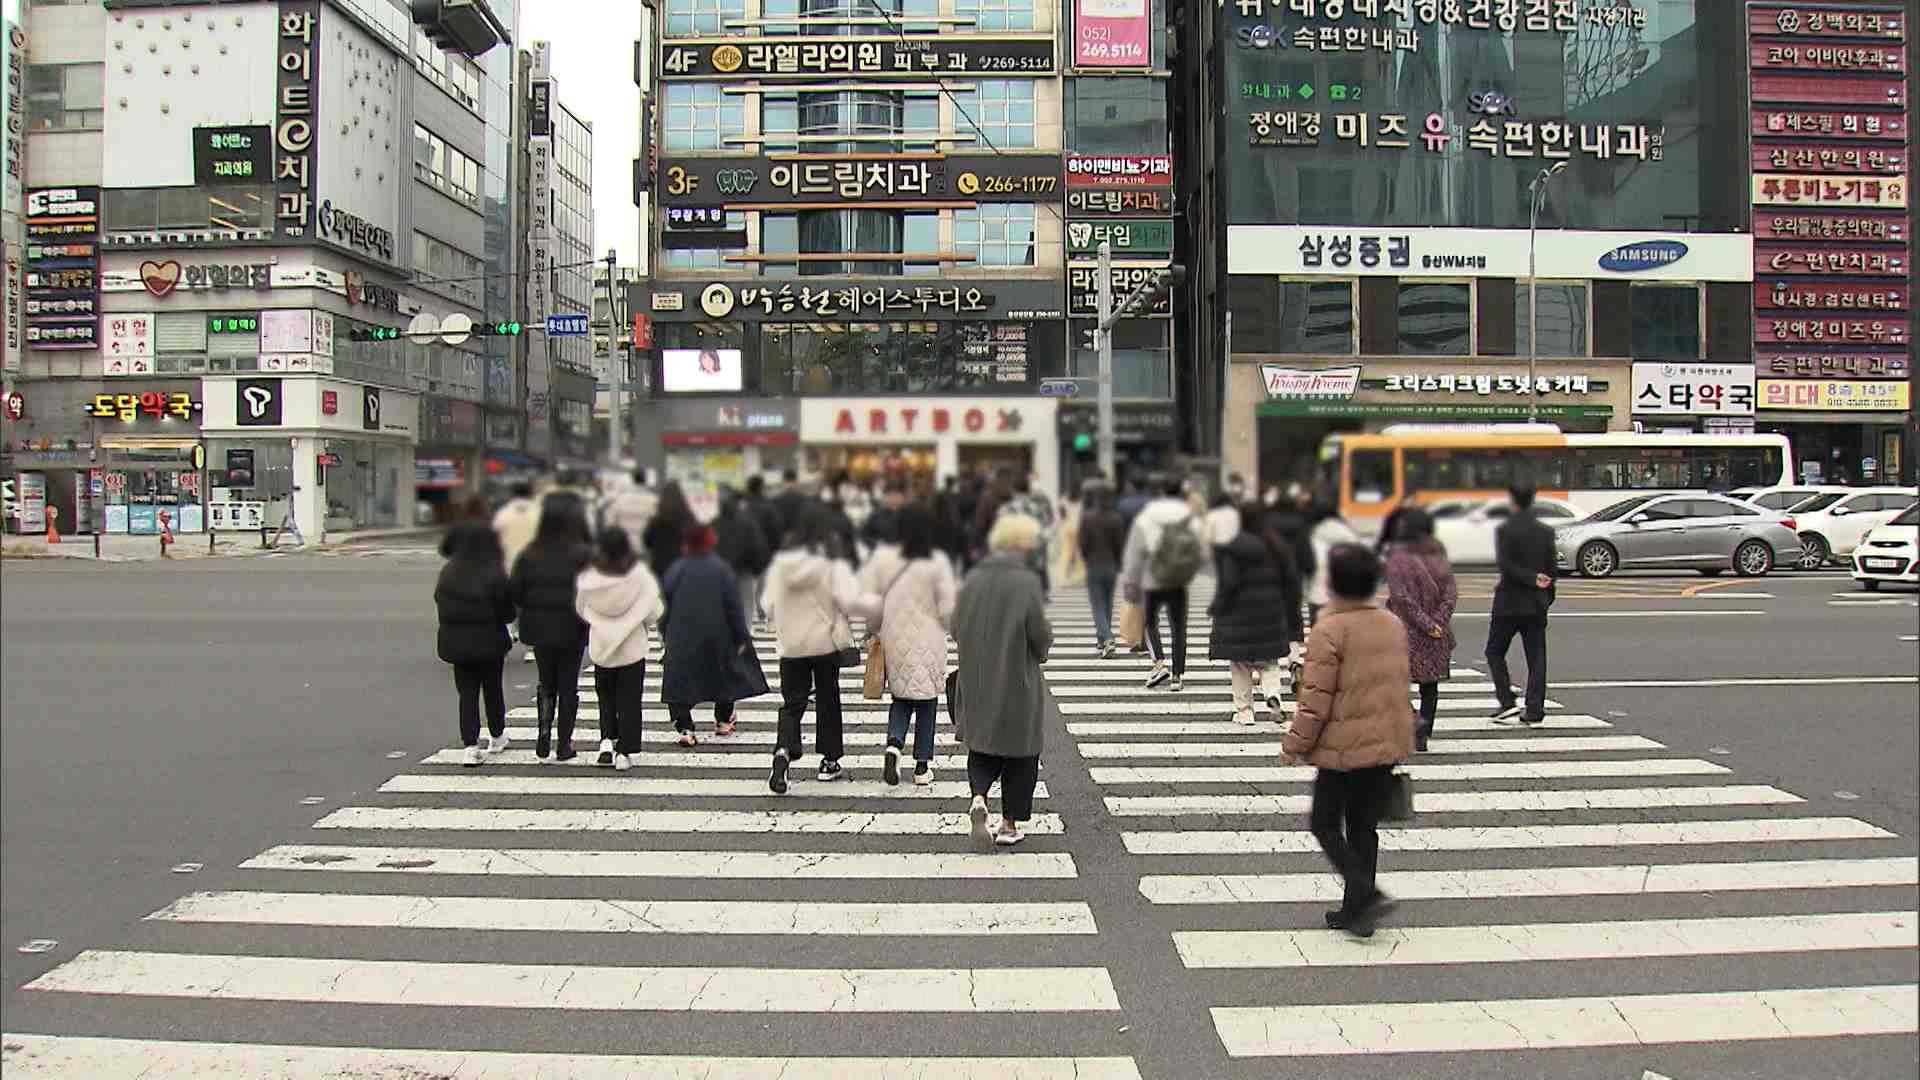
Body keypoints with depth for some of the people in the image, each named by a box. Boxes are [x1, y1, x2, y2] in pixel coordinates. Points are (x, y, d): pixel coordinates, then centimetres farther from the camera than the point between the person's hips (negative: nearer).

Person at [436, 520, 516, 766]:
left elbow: (439, 602, 4)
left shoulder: (448, 573, -3)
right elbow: (507, 612, -13)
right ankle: (497, 737, 31)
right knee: (493, 689, 16)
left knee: (467, 693, 7)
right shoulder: (495, 574, -16)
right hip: (489, 642, -2)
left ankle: (469, 745, -2)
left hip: (455, 642, 3)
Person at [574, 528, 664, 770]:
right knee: (629, 700, 8)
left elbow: (580, 610, 3)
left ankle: (607, 740, 4)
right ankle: (624, 752, 7)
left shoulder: (589, 580, -12)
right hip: (633, 647, -1)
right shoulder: (639, 575, -16)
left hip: (600, 647, 1)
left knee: (605, 695, 19)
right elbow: (654, 612, -10)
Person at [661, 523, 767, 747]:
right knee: (724, 676, 21)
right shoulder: (722, 569, -7)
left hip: (681, 638, -1)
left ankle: (685, 728, -10)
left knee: (679, 682, 4)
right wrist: (742, 636, 2)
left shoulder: (676, 570, -5)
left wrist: (665, 634, 10)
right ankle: (723, 721, 32)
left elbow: (665, 606, -1)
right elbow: (735, 606, -5)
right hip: (718, 639, 1)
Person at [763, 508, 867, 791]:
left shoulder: (780, 562, -1)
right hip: (826, 642, -2)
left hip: (791, 644, 2)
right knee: (828, 701, 14)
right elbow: (848, 600, -20)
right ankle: (829, 761, 21)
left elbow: (769, 605, 2)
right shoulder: (833, 564, -12)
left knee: (792, 703, 6)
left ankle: (784, 750, -20)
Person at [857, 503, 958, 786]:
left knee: (901, 697, 19)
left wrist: (874, 629, 11)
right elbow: (948, 609, -10)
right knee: (926, 701, 11)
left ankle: (894, 743, -7)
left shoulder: (882, 556, -5)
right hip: (927, 642, -2)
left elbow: (869, 599, -4)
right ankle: (923, 766, 15)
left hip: (894, 639, 2)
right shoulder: (937, 562, -12)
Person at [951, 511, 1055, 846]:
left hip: (976, 682, 4)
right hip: (1018, 682, -4)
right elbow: (1041, 636, -14)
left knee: (982, 745, 17)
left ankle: (978, 797, -9)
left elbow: (957, 629, 4)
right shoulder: (1027, 582, -15)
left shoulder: (973, 579, -1)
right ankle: (1010, 823, 16)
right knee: (1020, 750, 11)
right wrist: (1040, 647, 9)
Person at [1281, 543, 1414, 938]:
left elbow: (1316, 699, -17)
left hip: (1344, 747, -7)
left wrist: (1294, 744, -6)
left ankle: (1366, 893, -8)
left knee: (1325, 823, 8)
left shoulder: (1330, 630, -17)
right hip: (1387, 745, 7)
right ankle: (1355, 911, 20)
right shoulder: (1394, 626, 6)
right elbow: (1400, 685, 15)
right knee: (1364, 827, 15)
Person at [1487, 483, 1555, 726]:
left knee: (1494, 652, 11)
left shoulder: (1504, 530, -10)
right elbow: (1550, 569, 4)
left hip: (1509, 603, -4)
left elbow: (1505, 564, -19)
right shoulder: (1546, 531, 3)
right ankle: (1534, 711, 3)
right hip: (1536, 605, 4)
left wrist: (1532, 579, -12)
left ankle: (1507, 702, 1)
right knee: (1536, 658, 6)